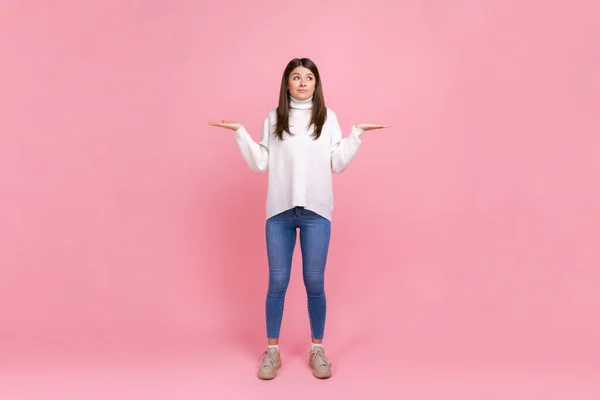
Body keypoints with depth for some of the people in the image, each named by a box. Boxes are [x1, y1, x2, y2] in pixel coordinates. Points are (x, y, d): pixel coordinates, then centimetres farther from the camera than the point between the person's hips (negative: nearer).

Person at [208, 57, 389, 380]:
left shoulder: (327, 117, 6)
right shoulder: (273, 118, 8)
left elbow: (337, 165, 3)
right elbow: (260, 163, 6)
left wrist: (357, 134, -2)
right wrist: (240, 133, 1)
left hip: (316, 211, 0)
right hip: (279, 210, 1)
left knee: (314, 282, 6)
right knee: (277, 281, 7)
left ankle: (317, 350, 23)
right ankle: (272, 351, 22)